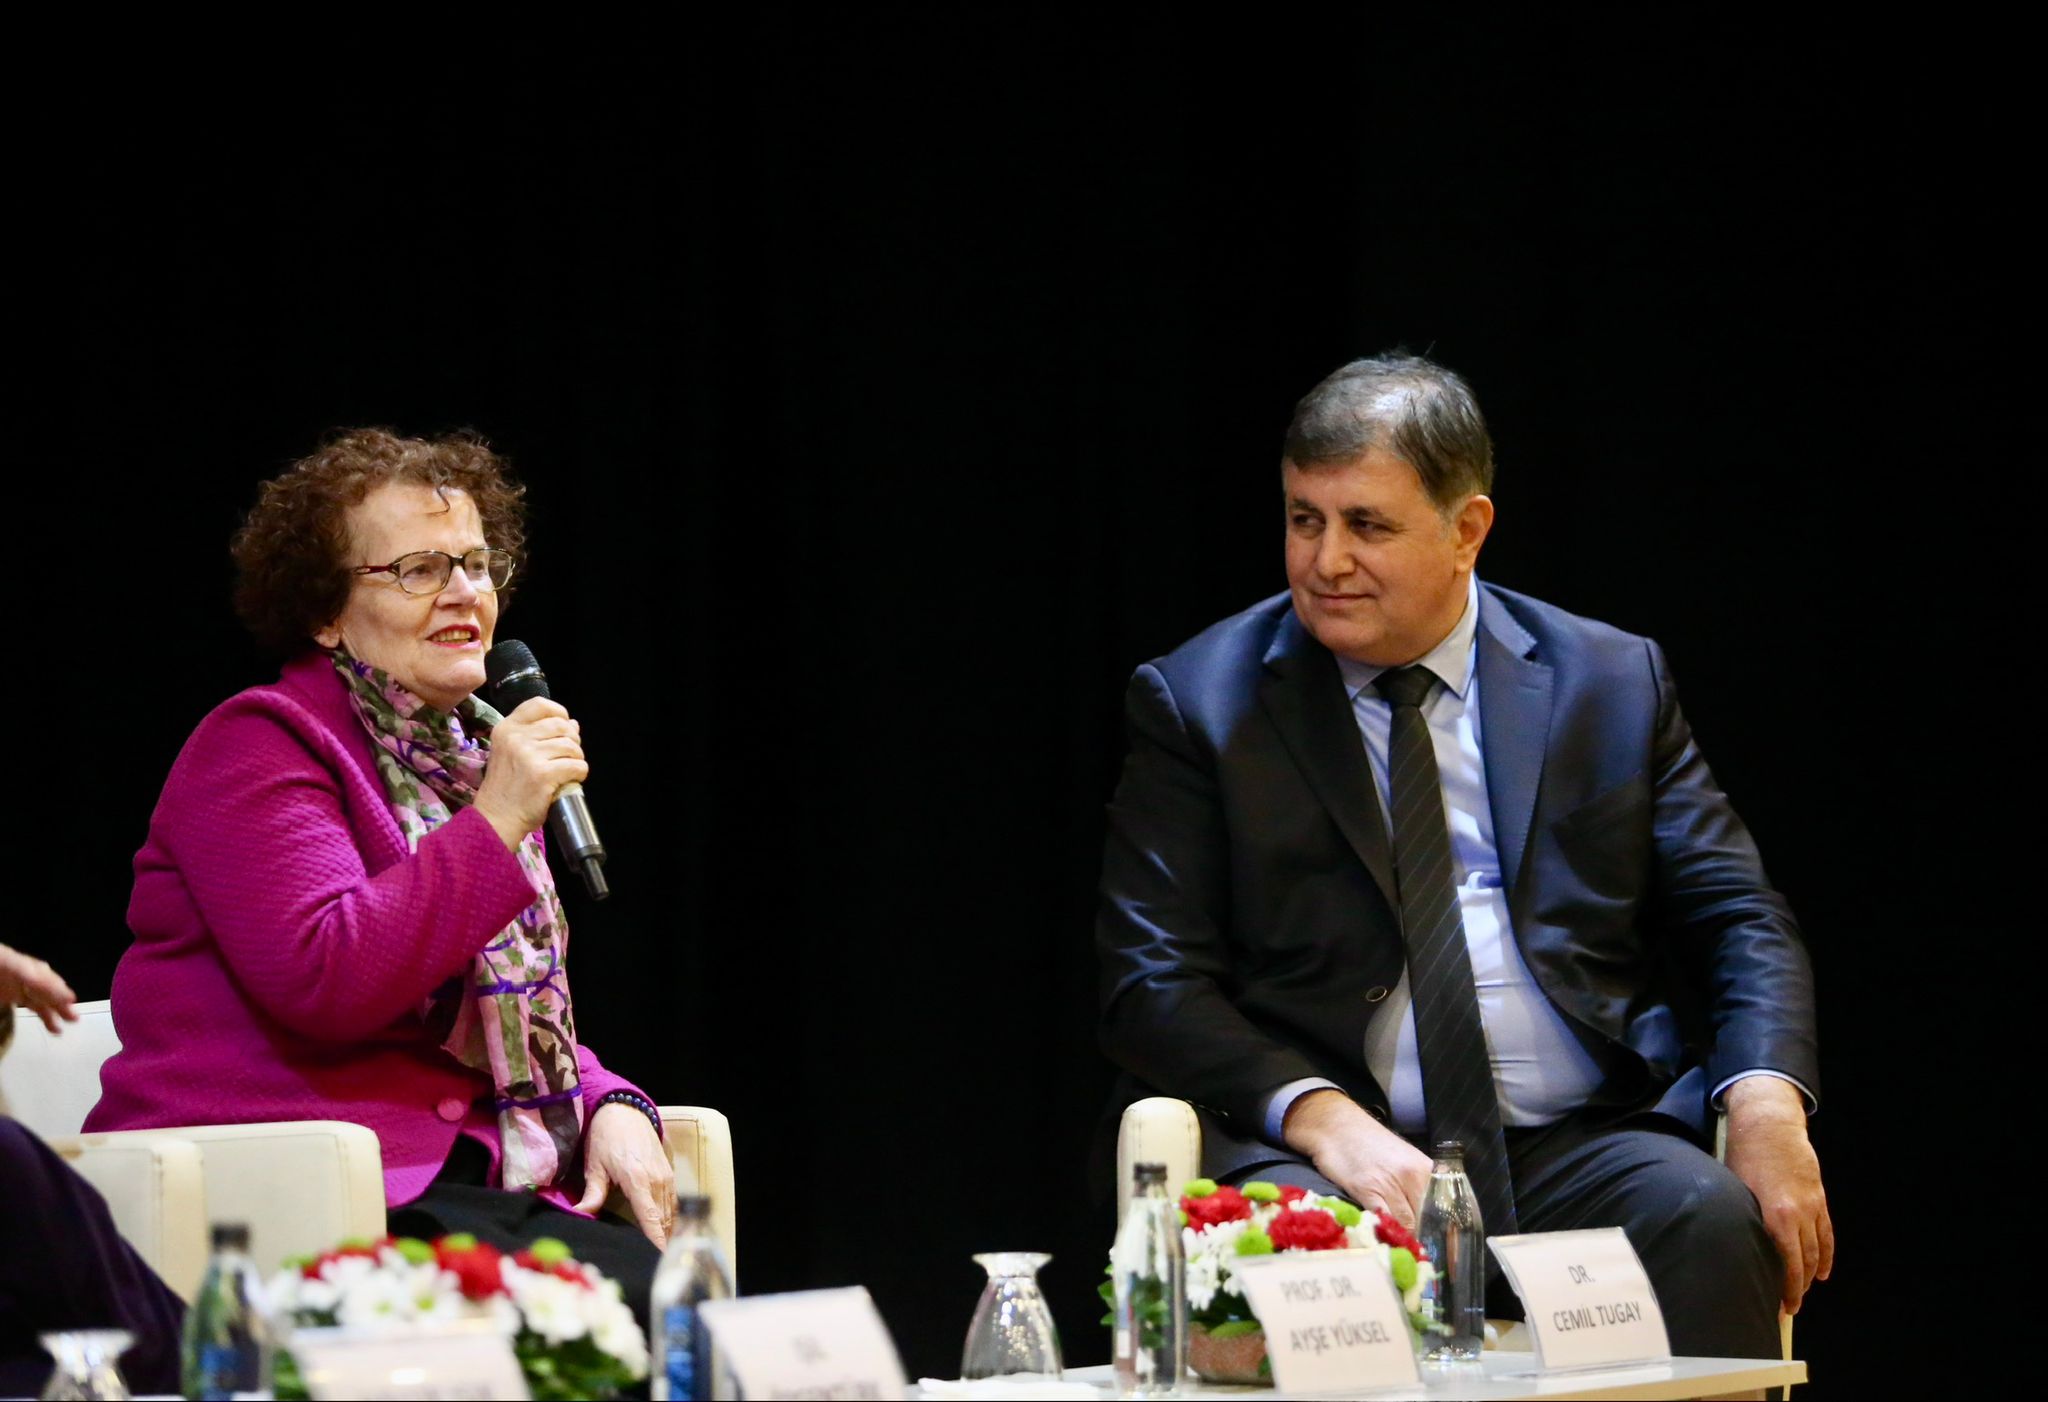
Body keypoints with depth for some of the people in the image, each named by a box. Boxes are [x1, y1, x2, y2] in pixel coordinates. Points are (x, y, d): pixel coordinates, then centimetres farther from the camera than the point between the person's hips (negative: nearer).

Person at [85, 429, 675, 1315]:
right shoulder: (262, 746, -3)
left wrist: (611, 1107, 5)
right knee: (641, 1302, -30)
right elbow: (325, 982, -19)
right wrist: (494, 824, -16)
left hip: (469, 1189, 8)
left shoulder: (465, 753, 23)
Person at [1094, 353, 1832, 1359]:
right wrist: (1320, 1116, -18)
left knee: (1708, 1220, -29)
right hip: (1332, 1156, -2)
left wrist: (1767, 1099, -10)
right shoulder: (1198, 702, 8)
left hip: (1580, 1150, 2)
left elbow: (1739, 924, 12)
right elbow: (1153, 984, 0)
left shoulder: (1614, 683, 14)